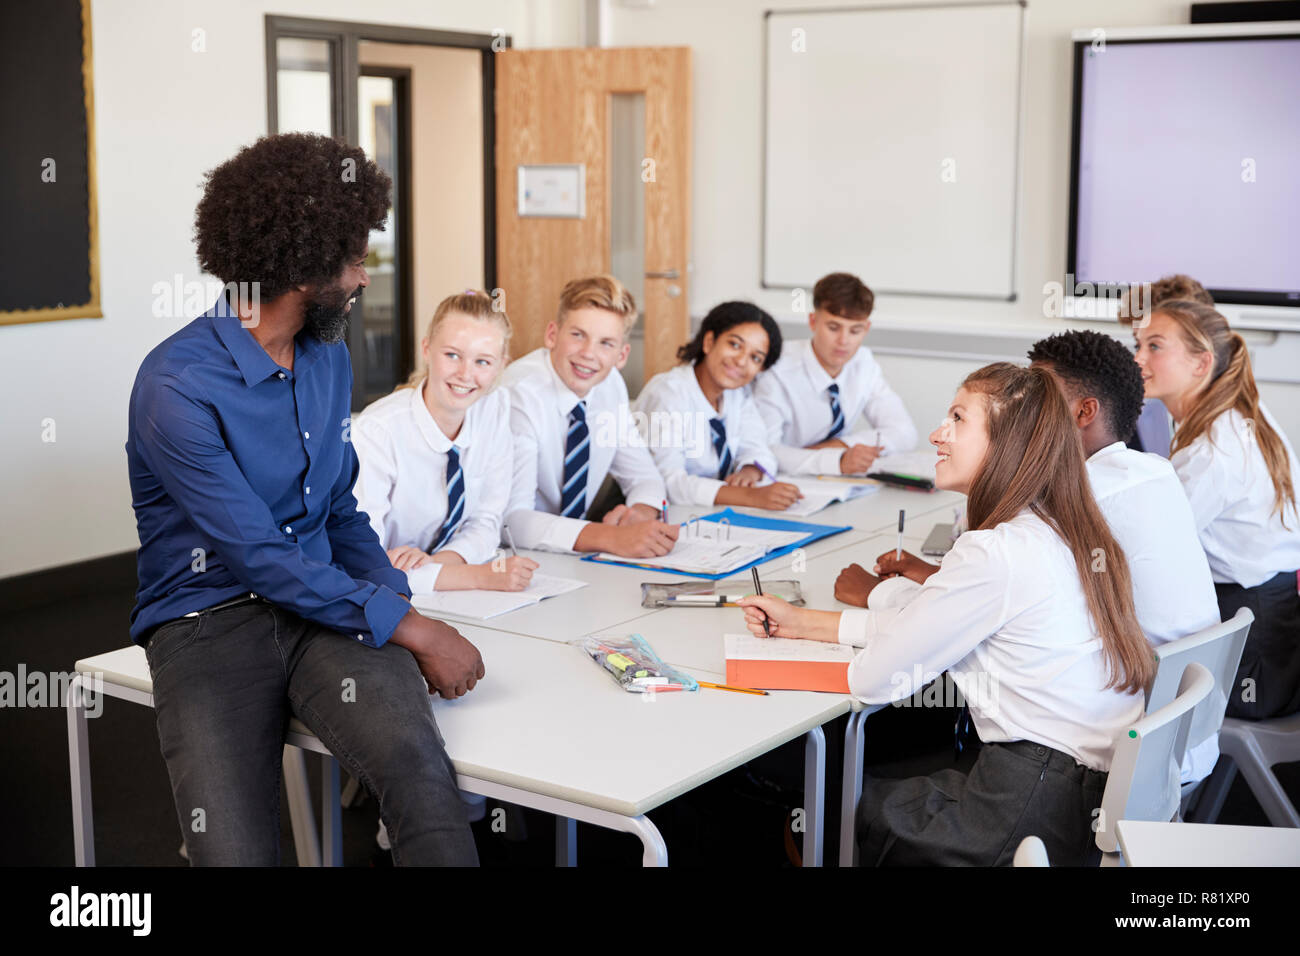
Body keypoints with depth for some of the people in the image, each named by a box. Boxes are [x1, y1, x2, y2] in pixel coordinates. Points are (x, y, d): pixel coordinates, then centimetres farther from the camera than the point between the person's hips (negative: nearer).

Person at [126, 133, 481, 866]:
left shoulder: (329, 358, 10)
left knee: (418, 764, -29)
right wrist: (410, 630, -16)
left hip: (324, 605, 4)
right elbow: (258, 558, -16)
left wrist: (403, 605, 1)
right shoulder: (178, 387, -14)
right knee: (235, 852, -25)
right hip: (210, 620, -4)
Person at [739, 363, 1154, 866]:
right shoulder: (1059, 532, 8)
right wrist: (800, 622, 19)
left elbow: (873, 679, -14)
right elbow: (919, 625, 17)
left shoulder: (995, 553, -21)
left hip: (1035, 813, -8)